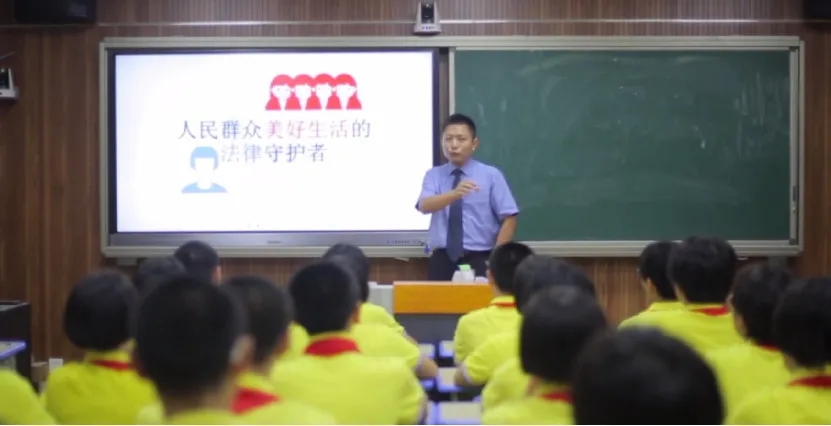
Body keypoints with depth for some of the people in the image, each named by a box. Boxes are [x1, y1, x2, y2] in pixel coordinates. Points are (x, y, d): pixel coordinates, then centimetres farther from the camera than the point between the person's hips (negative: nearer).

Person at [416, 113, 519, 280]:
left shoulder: (491, 175, 2)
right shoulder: (434, 175, 6)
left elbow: (509, 218, -1)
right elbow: (425, 206, -13)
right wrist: (454, 194, -32)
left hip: (479, 260, -1)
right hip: (442, 260, 1)